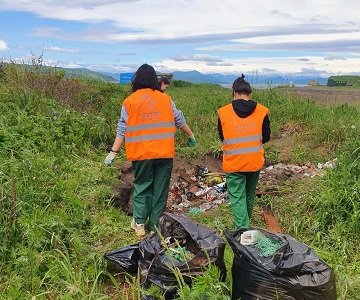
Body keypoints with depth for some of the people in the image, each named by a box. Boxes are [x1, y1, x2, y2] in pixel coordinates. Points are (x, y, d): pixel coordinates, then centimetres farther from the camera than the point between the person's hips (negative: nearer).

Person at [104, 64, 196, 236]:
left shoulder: (130, 101, 0)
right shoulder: (165, 99, 4)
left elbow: (122, 130, -3)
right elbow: (180, 120, 11)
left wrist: (113, 152, 1)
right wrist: (191, 135, 27)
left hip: (141, 154, -1)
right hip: (164, 153, 1)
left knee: (141, 187, 14)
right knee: (160, 189, 9)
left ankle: (139, 223, 10)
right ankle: (155, 225, 17)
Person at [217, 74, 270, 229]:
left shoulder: (223, 112, -10)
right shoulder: (262, 111, -7)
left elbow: (222, 137, 3)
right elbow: (266, 137, 4)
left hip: (233, 163, -3)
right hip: (255, 162, 3)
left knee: (237, 198, 5)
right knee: (249, 196, 21)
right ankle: (245, 224, 41)